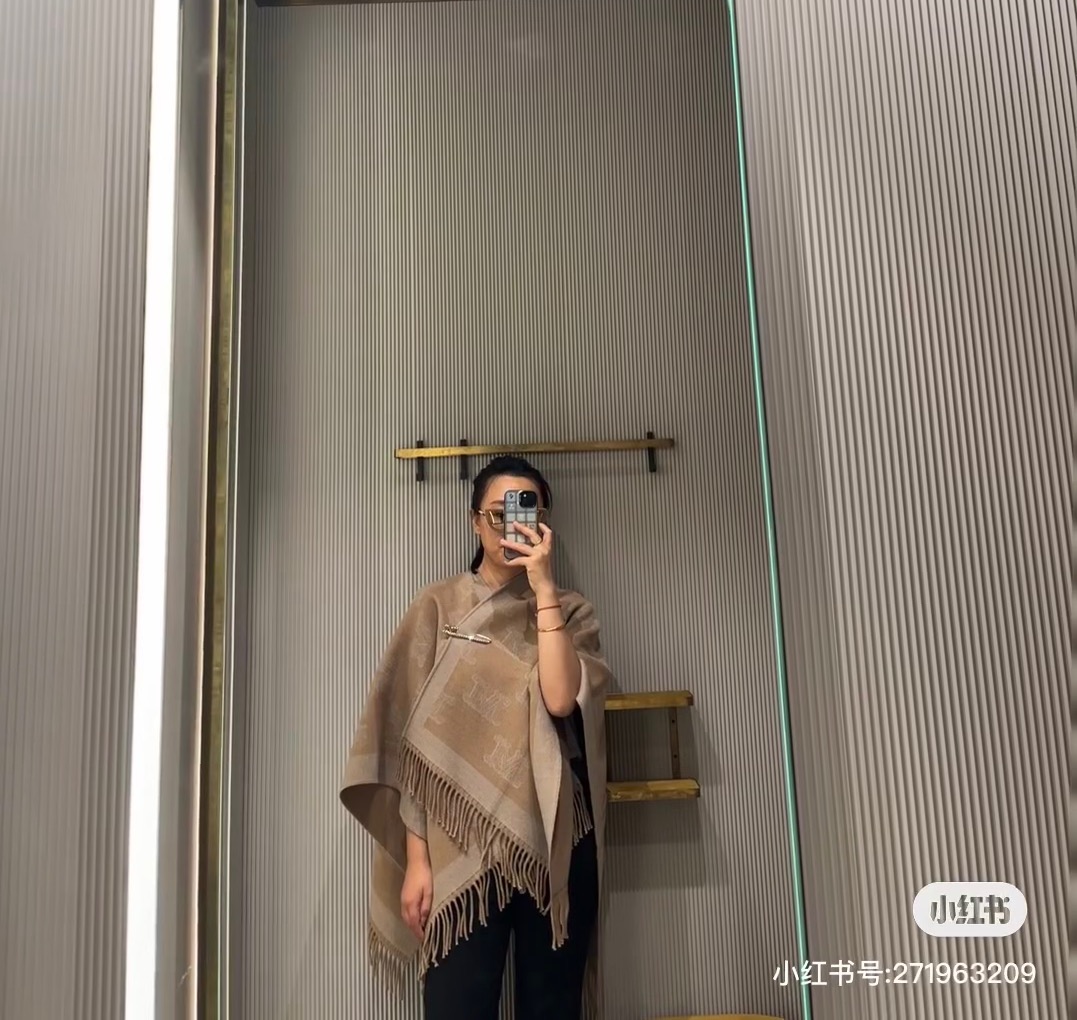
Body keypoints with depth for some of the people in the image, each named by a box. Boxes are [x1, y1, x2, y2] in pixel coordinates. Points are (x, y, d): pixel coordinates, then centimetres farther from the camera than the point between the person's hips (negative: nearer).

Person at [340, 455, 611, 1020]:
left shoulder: (570, 611, 8)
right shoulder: (439, 606, 5)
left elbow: (561, 698, -11)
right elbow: (414, 738, 1)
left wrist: (544, 586, -11)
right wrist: (415, 856, -5)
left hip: (555, 842, 1)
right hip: (464, 846, -1)